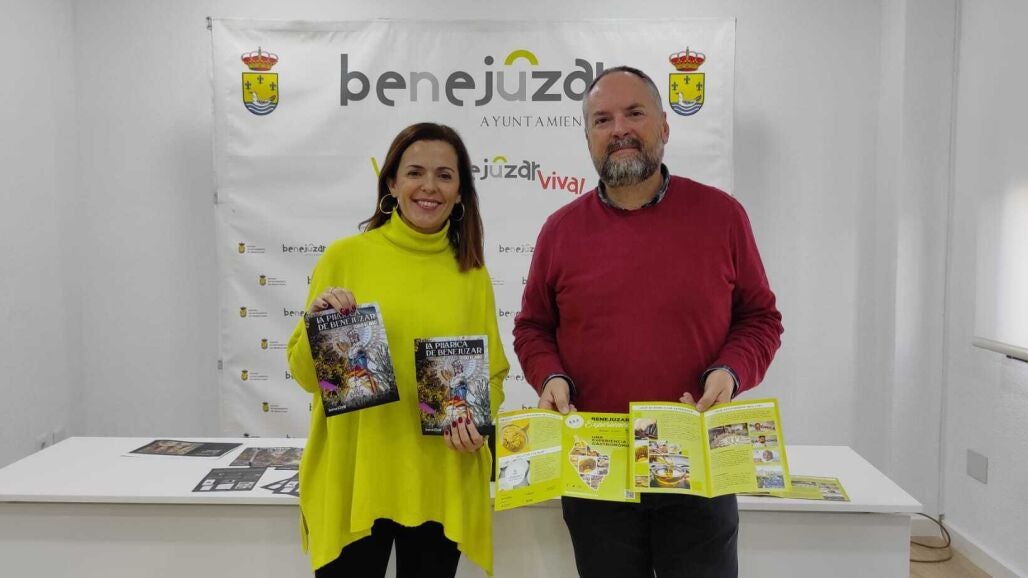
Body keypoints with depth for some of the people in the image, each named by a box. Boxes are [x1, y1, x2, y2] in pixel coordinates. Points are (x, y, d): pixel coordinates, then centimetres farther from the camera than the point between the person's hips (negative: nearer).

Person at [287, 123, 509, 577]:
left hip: (441, 485, 2)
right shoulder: (345, 257, -3)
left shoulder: (472, 273, 3)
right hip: (351, 479, -1)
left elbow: (492, 373, 10)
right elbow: (306, 375, 1)